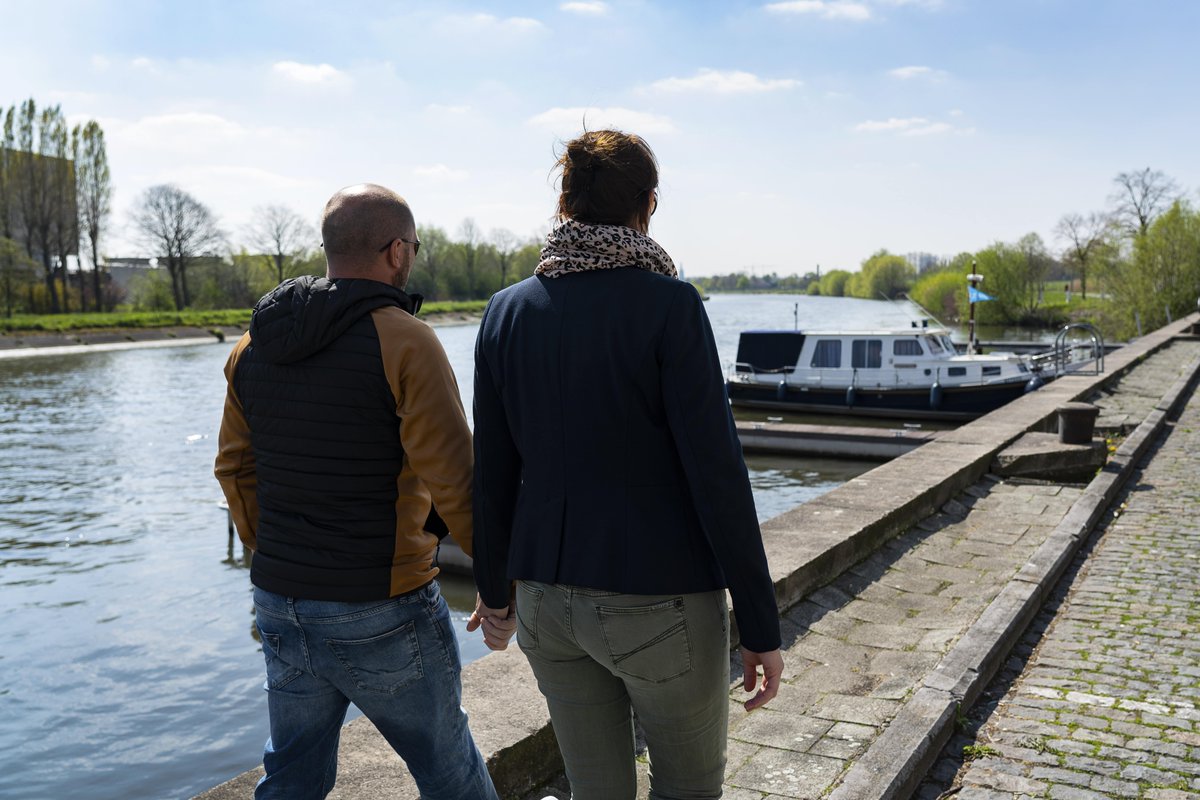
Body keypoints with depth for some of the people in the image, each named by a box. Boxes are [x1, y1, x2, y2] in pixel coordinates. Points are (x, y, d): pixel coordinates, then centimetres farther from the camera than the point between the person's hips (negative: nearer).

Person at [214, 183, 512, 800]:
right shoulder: (402, 341, -15)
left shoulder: (254, 345, 5)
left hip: (279, 606, 7)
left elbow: (235, 468, 13)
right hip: (382, 616, -6)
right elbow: (456, 481, -18)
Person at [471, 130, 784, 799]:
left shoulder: (508, 311, 0)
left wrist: (494, 588, 19)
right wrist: (761, 626, -8)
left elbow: (494, 472, 5)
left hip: (548, 599, 5)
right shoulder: (669, 305, -14)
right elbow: (716, 473, -16)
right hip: (657, 605, -4)